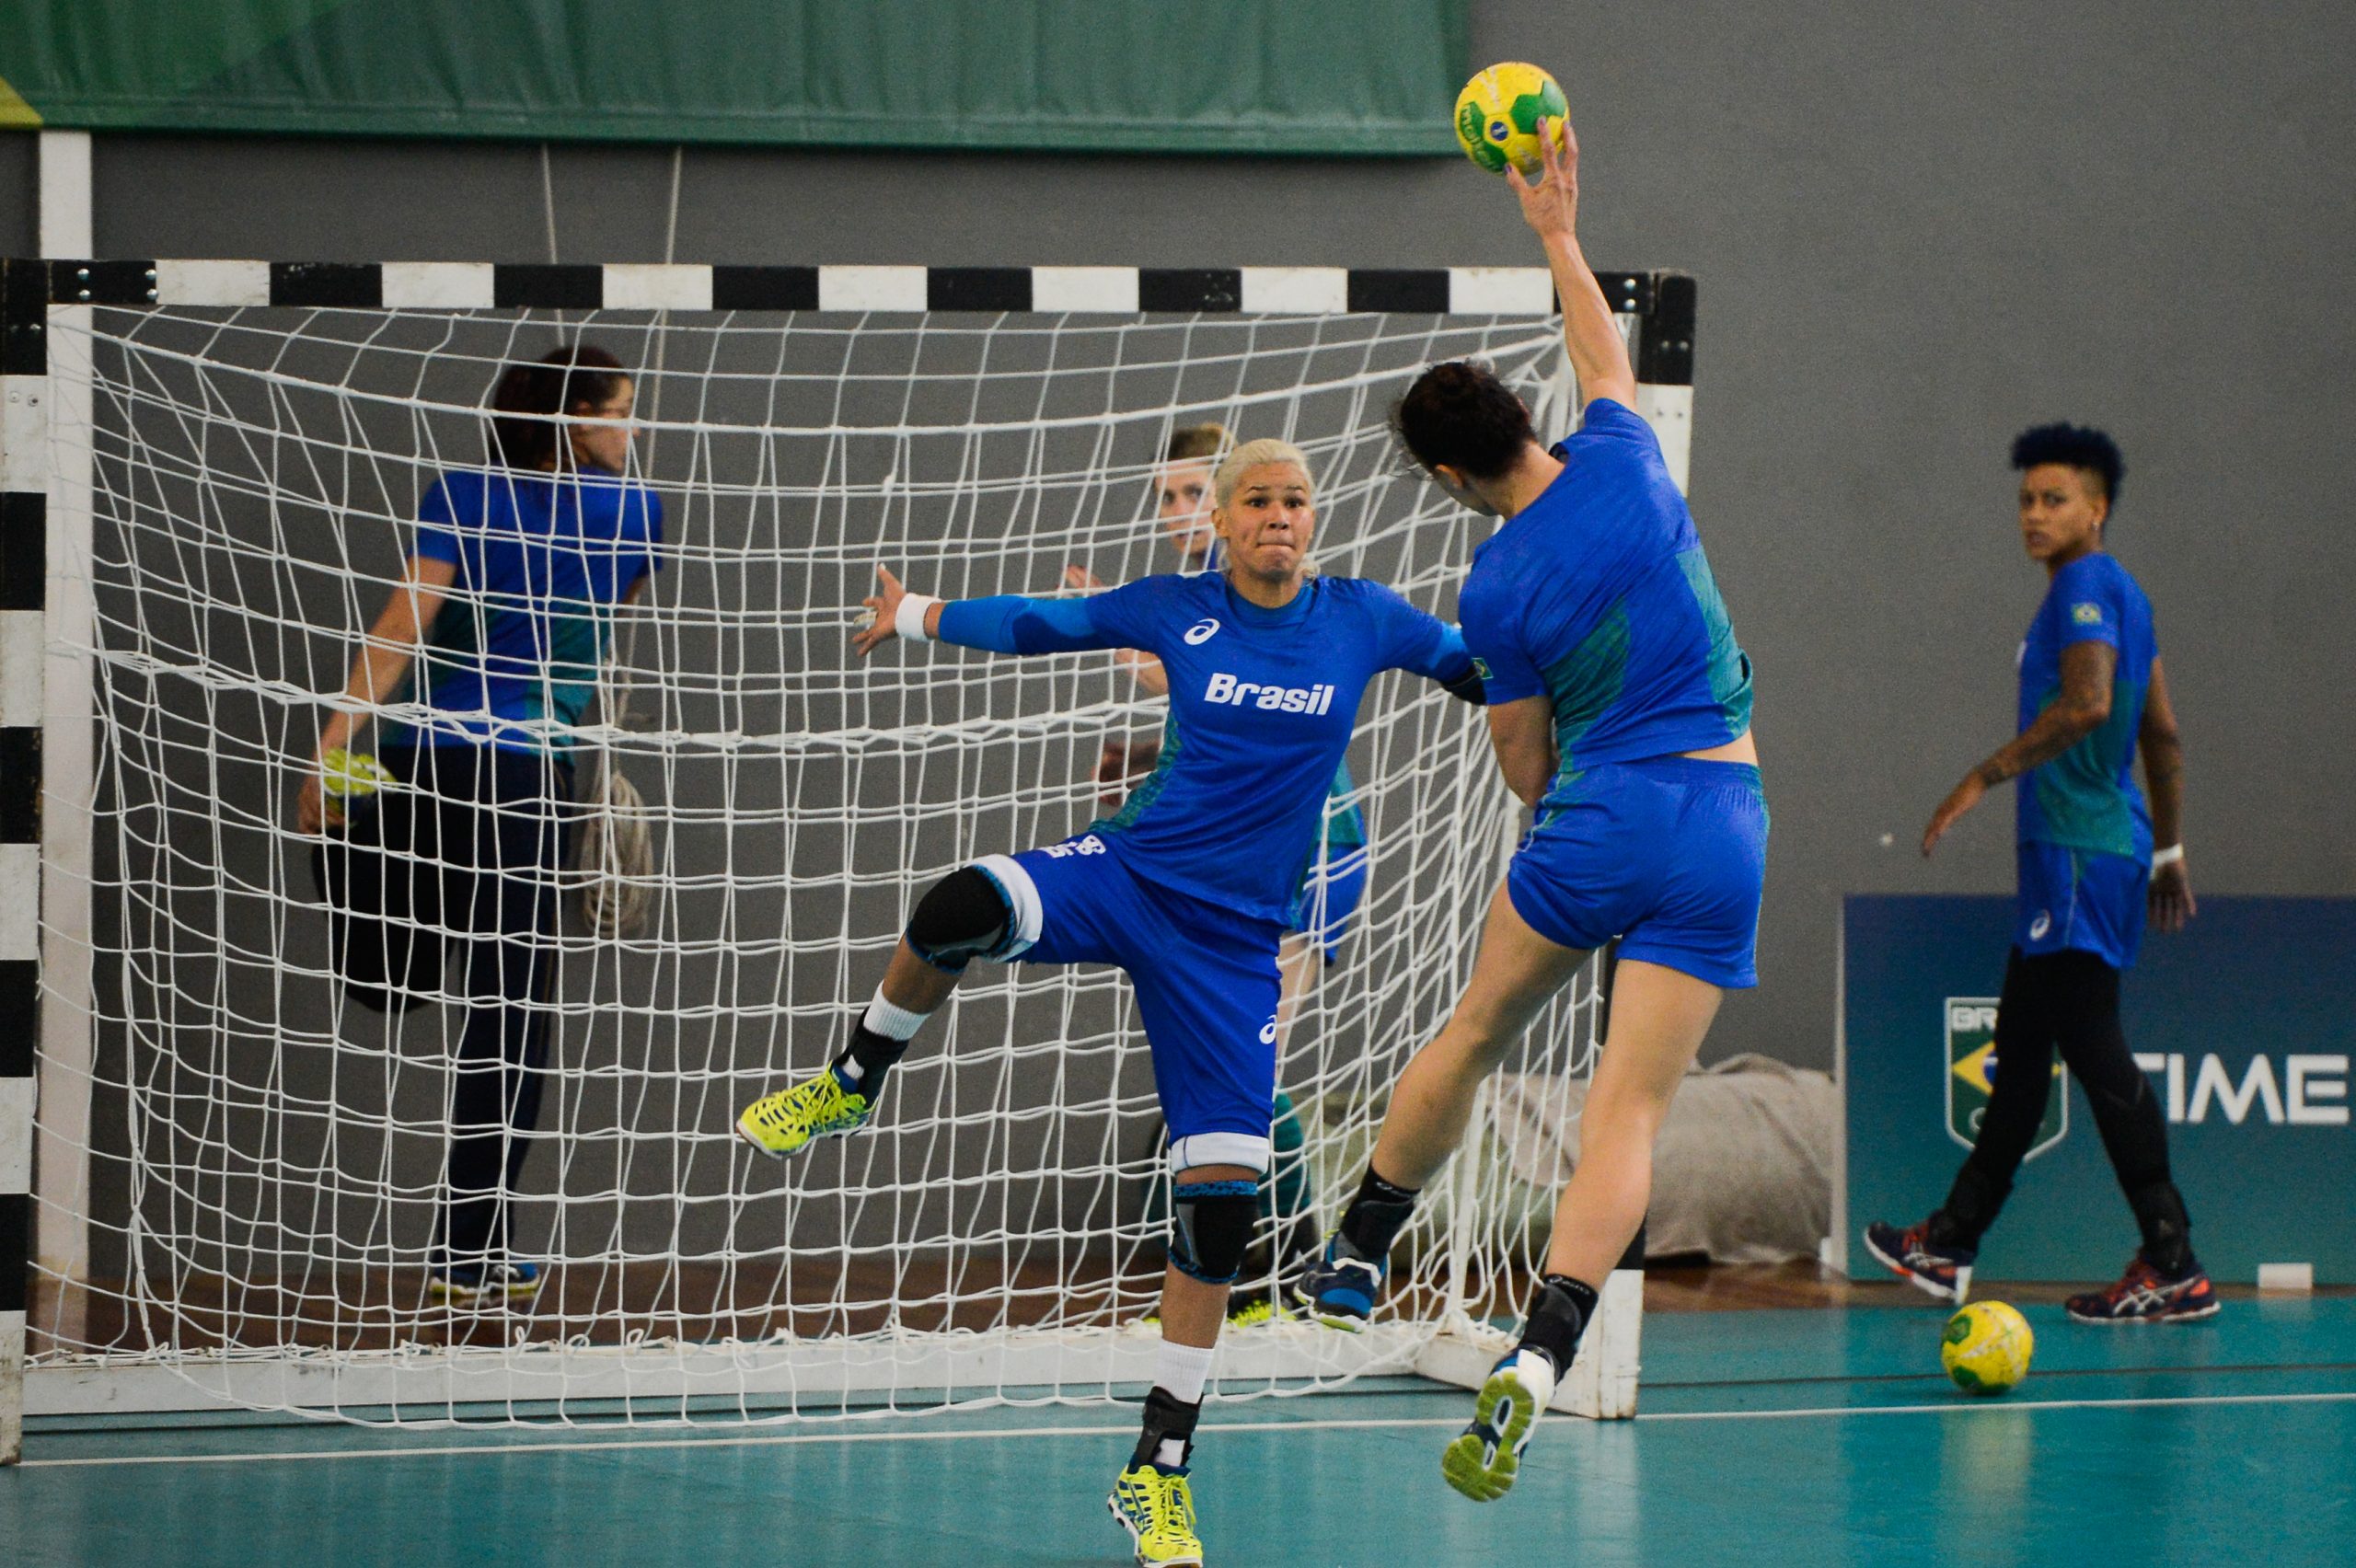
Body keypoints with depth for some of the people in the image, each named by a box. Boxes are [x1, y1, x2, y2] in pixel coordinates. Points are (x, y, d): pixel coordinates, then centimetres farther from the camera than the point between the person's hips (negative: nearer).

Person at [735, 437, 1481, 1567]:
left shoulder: (1362, 620, 2)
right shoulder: (1178, 611, 0)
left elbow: (1487, 672, 13)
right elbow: (1039, 623, 5)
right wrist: (915, 617, 2)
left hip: (1232, 938, 1)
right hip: (1130, 872, -1)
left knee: (1222, 1199, -5)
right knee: (962, 911, -35)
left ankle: (1157, 1474, 7)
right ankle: (851, 1087, -3)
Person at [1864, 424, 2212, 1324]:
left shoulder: (2088, 588, -11)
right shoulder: (2119, 595, 19)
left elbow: (2087, 703, -26)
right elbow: (2162, 733, 23)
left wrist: (1986, 778, -21)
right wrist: (2169, 852, 27)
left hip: (2082, 852, -10)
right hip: (2064, 853, 10)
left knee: (2093, 1047, -12)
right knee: (2019, 1046, 16)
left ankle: (2174, 1270, -13)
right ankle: (1951, 1246, 25)